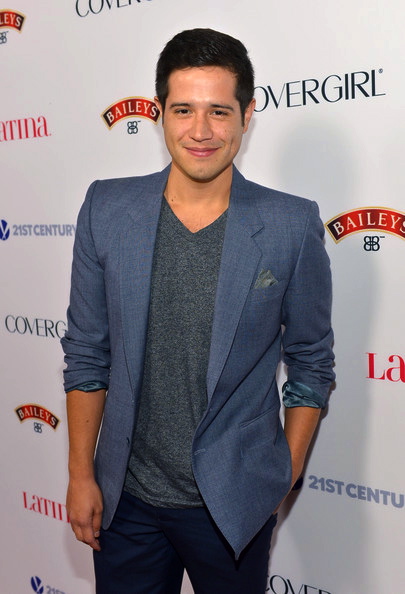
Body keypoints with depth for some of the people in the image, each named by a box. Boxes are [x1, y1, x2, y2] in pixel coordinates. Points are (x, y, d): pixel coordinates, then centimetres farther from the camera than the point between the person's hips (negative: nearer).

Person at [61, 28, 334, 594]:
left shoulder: (292, 227, -11)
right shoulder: (106, 209, -5)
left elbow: (311, 364, 0)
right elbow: (86, 354, 1)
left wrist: (285, 477, 0)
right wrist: (81, 475, 2)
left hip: (235, 503, -1)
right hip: (126, 496, 2)